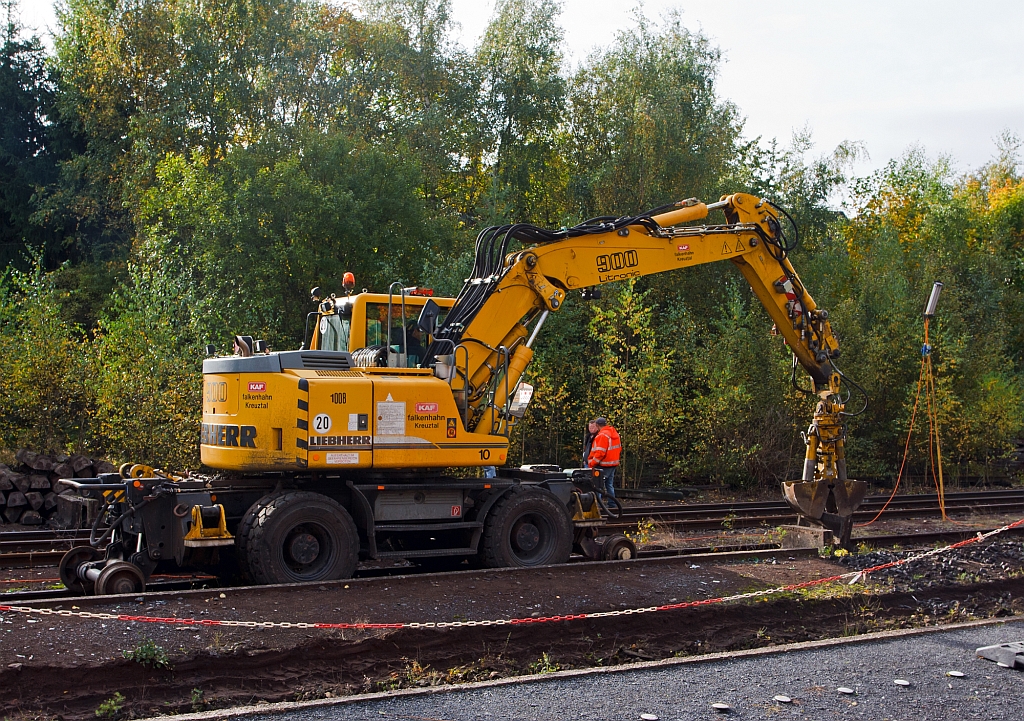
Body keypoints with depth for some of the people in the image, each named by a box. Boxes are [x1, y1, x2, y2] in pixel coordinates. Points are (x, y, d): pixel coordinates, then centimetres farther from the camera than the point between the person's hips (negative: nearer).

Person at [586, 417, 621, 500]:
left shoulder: (602, 435, -18)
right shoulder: (615, 433, 12)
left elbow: (600, 452, -22)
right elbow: (619, 449, 19)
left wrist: (592, 463, -16)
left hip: (604, 466, -9)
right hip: (613, 464, 9)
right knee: (610, 485, 17)